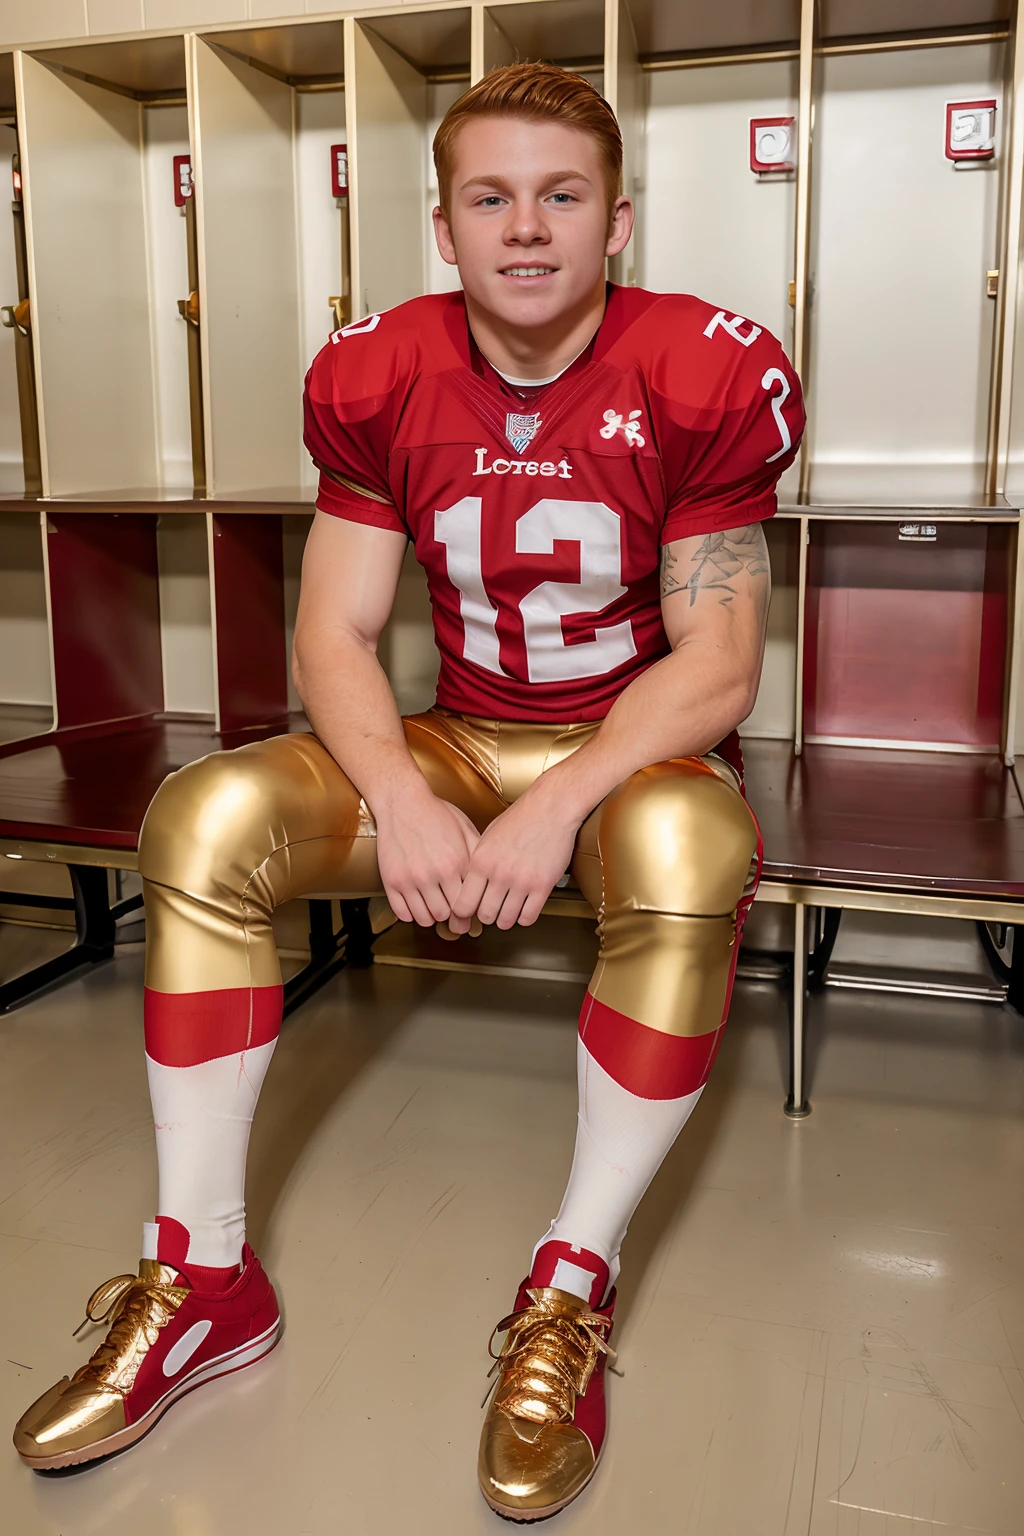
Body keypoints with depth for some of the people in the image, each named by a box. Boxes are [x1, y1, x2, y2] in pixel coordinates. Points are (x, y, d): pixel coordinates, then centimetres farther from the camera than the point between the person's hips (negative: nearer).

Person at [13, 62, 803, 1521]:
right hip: (456, 742, 3)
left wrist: (560, 805, -28)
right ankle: (204, 1277, -10)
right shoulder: (379, 378, -3)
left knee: (686, 848, -39)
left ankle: (571, 1292, -22)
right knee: (204, 817, -20)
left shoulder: (706, 375, -11)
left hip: (644, 746, -2)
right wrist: (401, 798, -24)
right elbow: (333, 635, -5)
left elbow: (716, 663, -14)